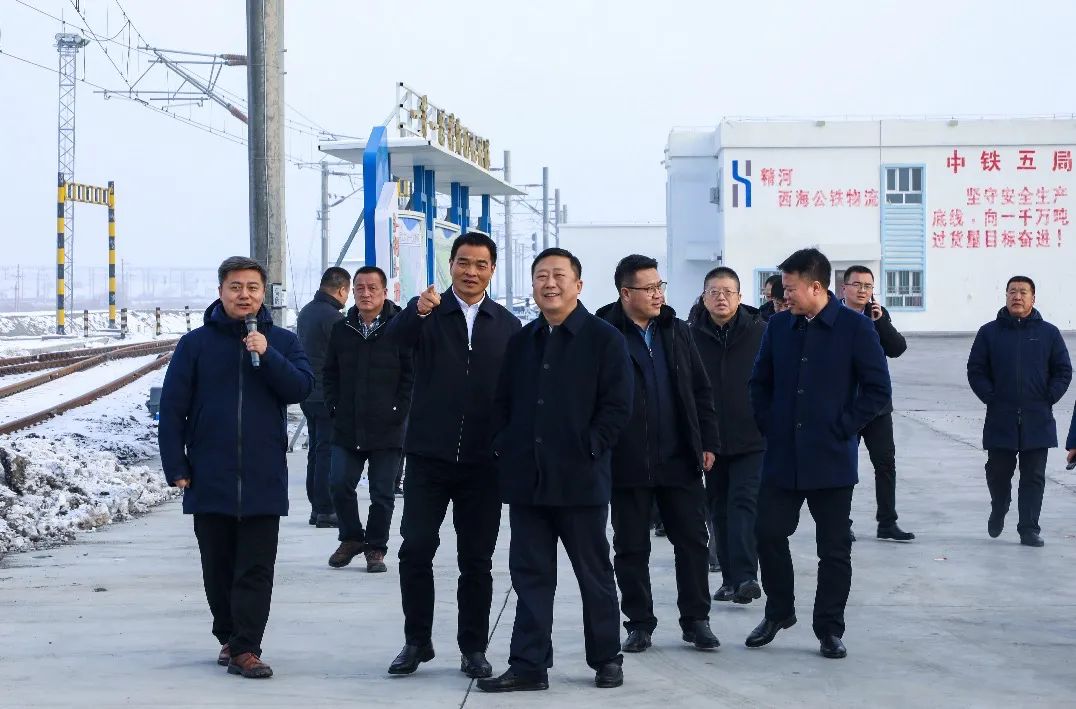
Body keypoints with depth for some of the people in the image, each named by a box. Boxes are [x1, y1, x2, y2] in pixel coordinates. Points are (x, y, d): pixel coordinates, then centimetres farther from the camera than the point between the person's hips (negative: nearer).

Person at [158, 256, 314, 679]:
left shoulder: (282, 341, 6)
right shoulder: (196, 343, 2)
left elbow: (302, 388, -7)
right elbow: (172, 408, 1)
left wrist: (266, 355, -18)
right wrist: (176, 467, -4)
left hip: (263, 479, 0)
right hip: (210, 479, 0)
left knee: (256, 569, -3)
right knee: (218, 567, 10)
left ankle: (246, 648, -2)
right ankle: (228, 638, 24)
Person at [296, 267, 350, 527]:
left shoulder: (305, 312, 13)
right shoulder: (332, 316, -16)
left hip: (308, 395, 9)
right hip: (327, 395, -9)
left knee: (316, 449, 14)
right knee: (328, 450, -5)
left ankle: (316, 508, 18)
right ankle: (325, 511, -5)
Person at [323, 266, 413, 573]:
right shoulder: (341, 330, 9)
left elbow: (412, 375, -3)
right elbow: (330, 373, 16)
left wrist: (398, 411, -8)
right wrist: (335, 407, 5)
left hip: (386, 429, -3)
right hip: (347, 428, 3)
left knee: (382, 494, 3)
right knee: (340, 484, -2)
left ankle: (376, 548, 17)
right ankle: (352, 538, 19)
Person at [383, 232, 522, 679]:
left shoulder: (509, 327, 6)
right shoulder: (427, 313, 2)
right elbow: (393, 337, -19)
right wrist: (418, 312, -40)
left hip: (483, 460, 1)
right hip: (428, 456, -1)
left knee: (477, 560, 6)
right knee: (415, 550, -3)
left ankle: (473, 649, 15)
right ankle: (417, 642, 11)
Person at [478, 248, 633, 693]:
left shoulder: (603, 339, -3)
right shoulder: (521, 341, 14)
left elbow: (617, 406, -7)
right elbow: (503, 402, 18)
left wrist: (589, 449, -13)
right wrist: (505, 447, 5)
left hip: (581, 478, -4)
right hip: (526, 478, 5)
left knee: (594, 574, 6)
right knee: (530, 574, 5)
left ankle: (606, 658, 18)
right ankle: (529, 665, 9)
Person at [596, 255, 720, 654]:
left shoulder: (676, 332, 8)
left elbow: (701, 391, 12)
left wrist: (707, 442, 7)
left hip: (679, 459, 4)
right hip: (627, 464, -4)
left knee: (693, 540, 5)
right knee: (631, 548, 6)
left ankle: (696, 620, 15)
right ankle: (639, 624, 17)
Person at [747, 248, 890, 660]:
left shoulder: (856, 328, -7)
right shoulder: (778, 326, 6)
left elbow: (878, 390, -6)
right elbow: (760, 382, 16)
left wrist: (843, 427, -10)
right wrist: (767, 424, 4)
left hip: (832, 459, -4)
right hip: (782, 456, 4)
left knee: (834, 548, 4)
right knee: (769, 533, 3)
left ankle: (830, 630, 14)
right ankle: (778, 612, 24)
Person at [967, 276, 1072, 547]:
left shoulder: (1049, 333, 5)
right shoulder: (989, 332, 4)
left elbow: (1063, 371, 7)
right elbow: (975, 370, 5)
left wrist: (1048, 398, -2)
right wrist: (991, 397, -5)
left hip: (1038, 421, 0)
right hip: (1000, 420, 0)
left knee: (1034, 476, 1)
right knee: (998, 471, 6)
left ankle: (1029, 529, 7)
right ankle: (999, 510, 35)